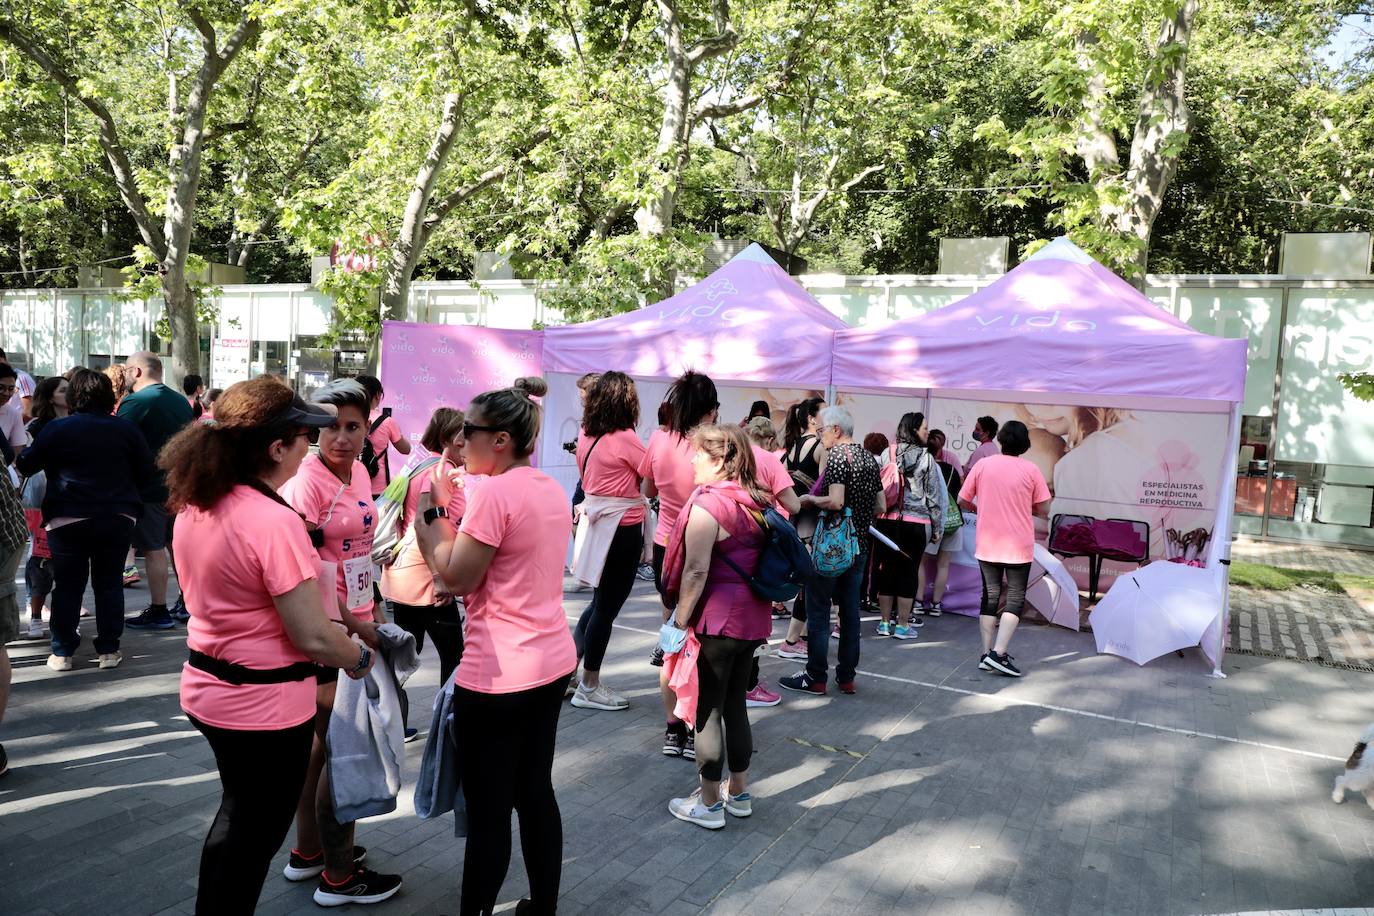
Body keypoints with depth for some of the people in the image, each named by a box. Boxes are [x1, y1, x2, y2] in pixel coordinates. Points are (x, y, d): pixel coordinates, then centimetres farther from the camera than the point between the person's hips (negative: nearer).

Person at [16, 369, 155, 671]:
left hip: (67, 519, -1)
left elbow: (25, 465, 2)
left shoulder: (57, 428, -5)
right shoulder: (126, 428, -1)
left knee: (67, 585, 9)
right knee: (109, 583, 9)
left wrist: (16, 459, 24)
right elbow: (146, 473, 2)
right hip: (118, 518, 1)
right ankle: (109, 649, 11)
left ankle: (62, 652, 14)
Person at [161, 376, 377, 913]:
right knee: (255, 834, 13)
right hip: (264, 704, -8)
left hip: (206, 687, 8)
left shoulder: (194, 505, -1)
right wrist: (360, 659, -7)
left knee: (238, 814, 28)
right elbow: (313, 637, -25)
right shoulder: (273, 521, -27)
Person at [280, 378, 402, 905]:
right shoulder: (306, 482, -18)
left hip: (357, 623, 8)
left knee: (324, 741, 19)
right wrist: (354, 626, -18)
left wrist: (375, 610, 14)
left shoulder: (358, 473, 6)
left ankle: (307, 852, 37)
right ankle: (339, 877, 19)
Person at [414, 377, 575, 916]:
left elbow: (457, 578, -14)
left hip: (498, 674, -9)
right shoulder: (552, 489, 8)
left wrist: (427, 517, -4)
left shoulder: (493, 491, -18)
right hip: (552, 660, 9)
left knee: (487, 810, 5)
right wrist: (455, 526, 11)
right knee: (536, 793, 19)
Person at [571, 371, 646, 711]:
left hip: (597, 524, 8)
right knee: (607, 606, 3)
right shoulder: (625, 438, -18)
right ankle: (588, 688, 14)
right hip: (622, 528, -7)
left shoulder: (586, 437, 4)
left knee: (602, 602, 22)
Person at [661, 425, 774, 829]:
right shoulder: (758, 500, 7)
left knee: (707, 710, 5)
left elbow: (696, 571, -19)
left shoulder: (707, 504, -17)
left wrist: (680, 619, -10)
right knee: (735, 705, 19)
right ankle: (739, 794, 30)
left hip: (716, 620, -8)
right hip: (753, 618, 8)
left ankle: (709, 804, 17)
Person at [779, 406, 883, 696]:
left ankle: (816, 677, 7)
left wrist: (810, 499, -9)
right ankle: (847, 676, 19)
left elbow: (835, 501, -25)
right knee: (850, 610, 12)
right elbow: (881, 506, 14)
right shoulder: (869, 458, 11)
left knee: (818, 610, 1)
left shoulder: (837, 455, -13)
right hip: (859, 546, 8)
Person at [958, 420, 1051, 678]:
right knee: (1015, 599, 5)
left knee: (990, 596, 11)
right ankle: (999, 654, -7)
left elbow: (962, 500, 3)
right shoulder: (1031, 470, -6)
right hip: (1019, 547, -2)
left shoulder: (982, 465, -2)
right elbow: (1043, 510, -3)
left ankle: (986, 655, 11)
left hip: (987, 545, 2)